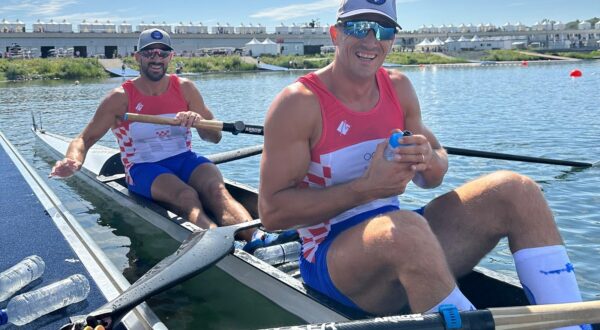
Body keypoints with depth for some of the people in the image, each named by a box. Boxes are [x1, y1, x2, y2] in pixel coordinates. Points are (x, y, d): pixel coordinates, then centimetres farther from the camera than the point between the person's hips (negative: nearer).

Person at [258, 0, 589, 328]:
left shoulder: (399, 87, 7)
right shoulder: (299, 102, -11)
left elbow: (433, 177, 12)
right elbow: (271, 212, -15)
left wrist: (429, 160, -13)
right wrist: (366, 187, -23)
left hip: (396, 237, 7)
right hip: (332, 255, -6)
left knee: (516, 189, -8)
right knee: (407, 228, -40)